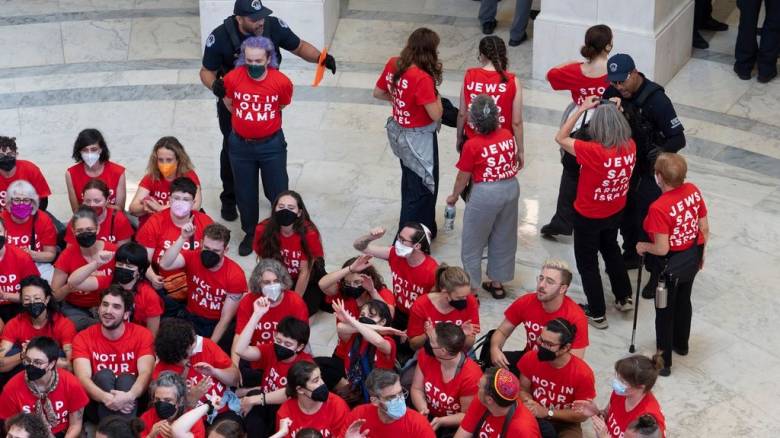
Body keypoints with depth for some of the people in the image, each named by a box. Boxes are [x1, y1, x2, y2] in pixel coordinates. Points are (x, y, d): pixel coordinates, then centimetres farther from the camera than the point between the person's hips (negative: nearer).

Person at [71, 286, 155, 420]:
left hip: (131, 404, 0)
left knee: (126, 379, -28)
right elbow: (83, 377, -19)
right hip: (98, 403, 0)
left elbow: (145, 373, -19)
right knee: (104, 375, -26)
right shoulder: (83, 338, -3)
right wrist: (106, 397, -40)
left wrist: (129, 396, -41)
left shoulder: (142, 335, -3)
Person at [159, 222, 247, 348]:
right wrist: (183, 238, -35)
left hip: (220, 324, -2)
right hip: (192, 318, 2)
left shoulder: (235, 275, -16)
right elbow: (165, 265, -30)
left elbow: (226, 318, -13)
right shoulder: (192, 257, -10)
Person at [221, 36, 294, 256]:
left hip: (271, 145, -2)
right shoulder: (232, 78, -15)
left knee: (277, 193, 6)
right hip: (240, 145, 2)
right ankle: (250, 234, 35)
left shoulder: (281, 82, -18)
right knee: (245, 194, 15)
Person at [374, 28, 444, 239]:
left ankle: (409, 225, 48)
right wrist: (435, 91, -13)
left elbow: (378, 93, 6)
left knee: (410, 179, 29)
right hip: (419, 138, -8)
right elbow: (436, 115, -27)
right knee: (423, 188, 9)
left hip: (399, 132, 8)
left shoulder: (393, 64, -8)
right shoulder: (422, 79, -31)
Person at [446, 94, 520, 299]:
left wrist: (454, 197, 7)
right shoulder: (507, 135, -4)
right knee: (503, 239, 21)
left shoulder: (472, 145, -19)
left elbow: (463, 177, -9)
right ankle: (497, 284, 34)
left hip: (485, 194, -6)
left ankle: (472, 288, 19)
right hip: (511, 188, 6)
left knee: (473, 243, 12)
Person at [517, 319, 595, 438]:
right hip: (534, 417, 3)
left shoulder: (583, 374, -21)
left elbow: (582, 414, -13)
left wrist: (547, 412, -20)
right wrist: (529, 404, -20)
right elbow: (523, 389, 3)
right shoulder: (530, 359, -13)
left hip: (566, 424, -3)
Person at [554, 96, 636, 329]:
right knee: (611, 250, 32)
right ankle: (624, 297, 46)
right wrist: (615, 111, -3)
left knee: (587, 262, 15)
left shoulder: (593, 152, -34)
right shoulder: (630, 147, -18)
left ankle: (597, 314, 26)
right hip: (615, 212, 6)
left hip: (588, 216, -6)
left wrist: (581, 109, -22)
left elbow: (561, 137, -23)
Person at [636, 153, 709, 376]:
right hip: (692, 258, 7)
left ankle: (664, 361, 28)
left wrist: (643, 247, -8)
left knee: (665, 312, 13)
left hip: (670, 265, -6)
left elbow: (662, 249, -28)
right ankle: (681, 344, 51)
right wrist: (701, 252, 15)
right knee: (684, 301, 29)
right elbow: (705, 228, -1)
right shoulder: (693, 191, -13)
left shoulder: (658, 208, -33)